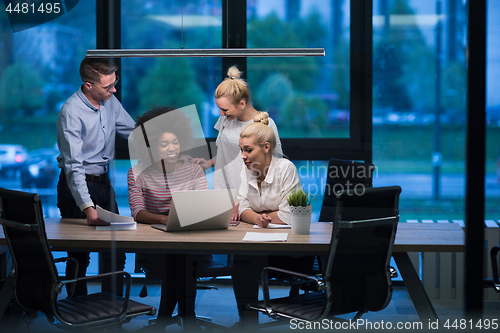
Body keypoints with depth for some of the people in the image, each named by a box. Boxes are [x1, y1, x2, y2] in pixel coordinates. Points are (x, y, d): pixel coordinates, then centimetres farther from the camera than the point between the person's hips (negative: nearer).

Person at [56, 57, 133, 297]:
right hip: (77, 186, -7)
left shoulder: (110, 102, -1)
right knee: (79, 254, -1)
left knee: (115, 250, 8)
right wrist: (87, 206, -36)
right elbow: (73, 166, -28)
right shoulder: (71, 112, -22)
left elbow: (135, 132, 13)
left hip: (103, 182, 7)